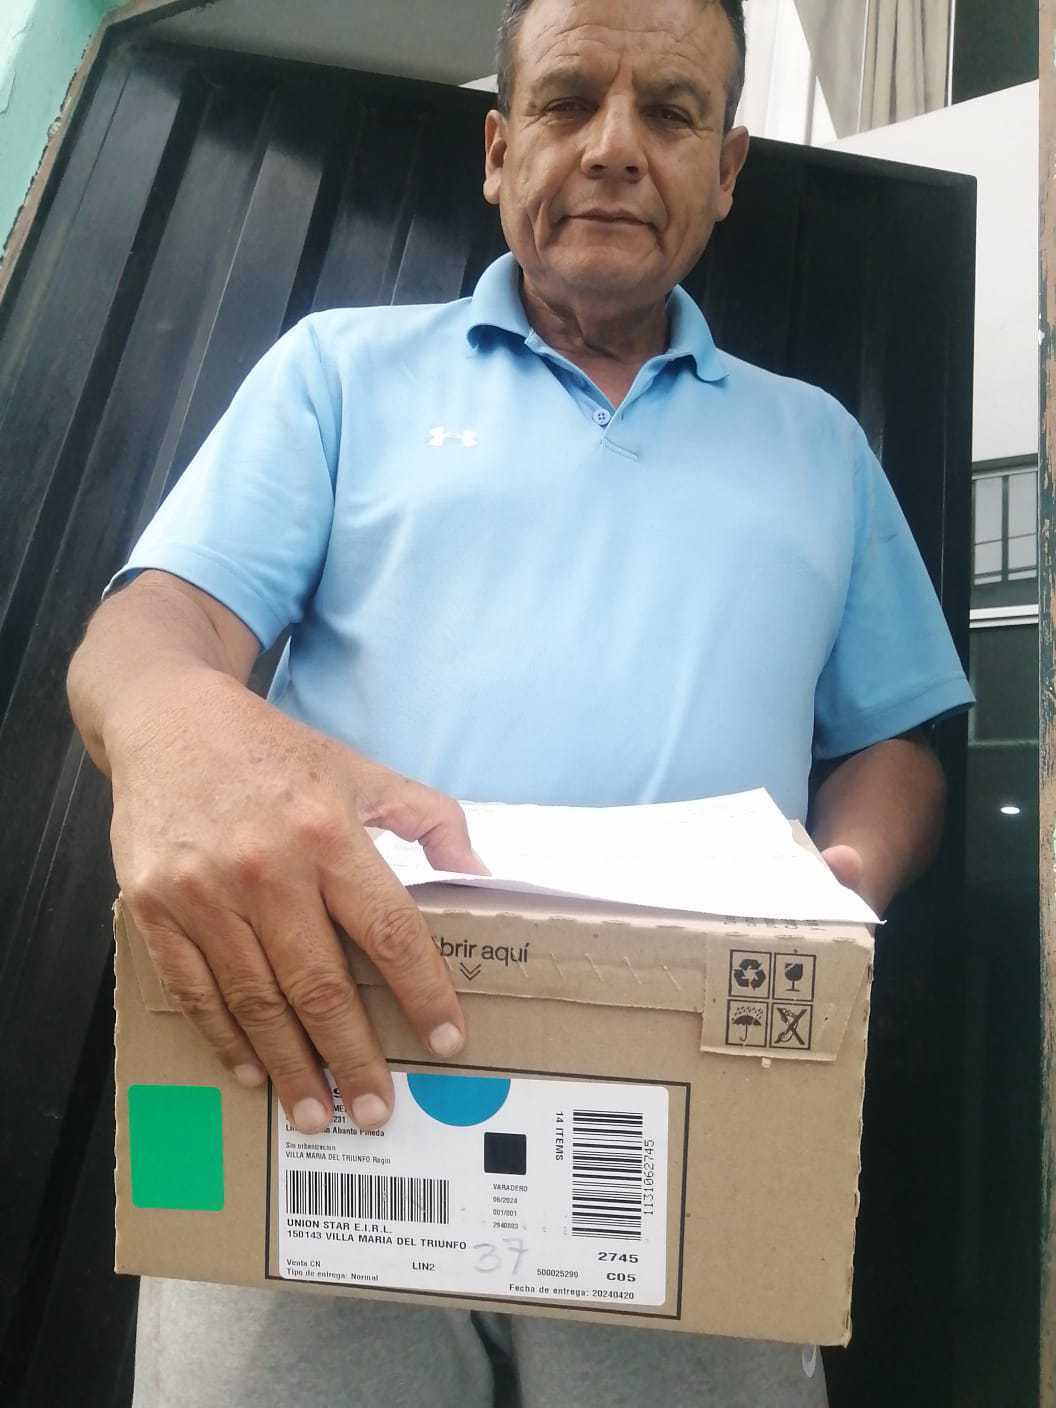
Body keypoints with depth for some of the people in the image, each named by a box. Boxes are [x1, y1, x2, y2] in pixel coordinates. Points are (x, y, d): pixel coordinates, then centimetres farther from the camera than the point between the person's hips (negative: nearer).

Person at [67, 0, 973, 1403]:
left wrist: (849, 876, -6)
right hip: (324, 1068, -1)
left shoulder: (818, 442, 19)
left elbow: (893, 742, 18)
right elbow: (151, 626, 1)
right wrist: (181, 723, -24)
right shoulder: (346, 365, 12)